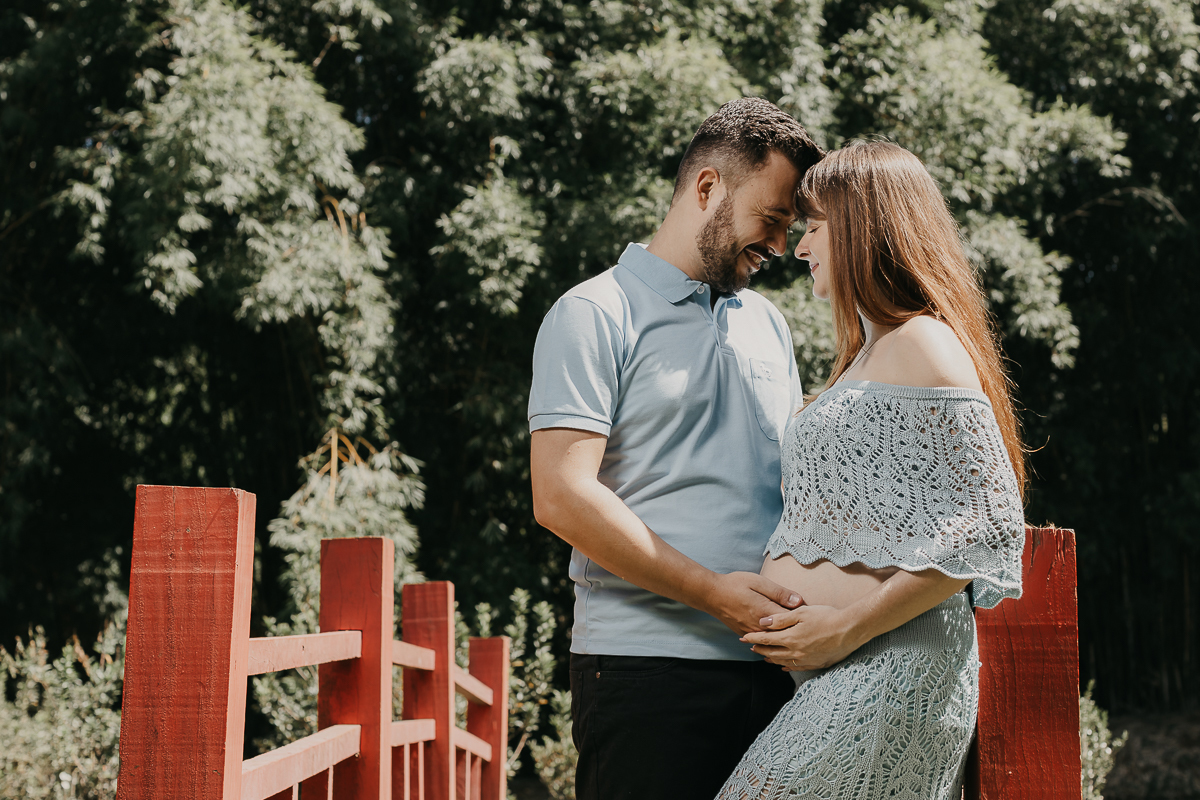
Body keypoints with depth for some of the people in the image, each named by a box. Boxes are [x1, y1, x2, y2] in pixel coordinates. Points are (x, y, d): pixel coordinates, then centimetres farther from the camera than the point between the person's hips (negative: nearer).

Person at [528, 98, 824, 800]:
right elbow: (562, 497, -12)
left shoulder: (769, 325, 21)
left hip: (773, 666, 6)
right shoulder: (595, 315, -1)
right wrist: (713, 592, -17)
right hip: (647, 665, -6)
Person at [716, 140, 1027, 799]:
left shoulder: (923, 345, -7)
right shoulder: (867, 355, 23)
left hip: (887, 666, -9)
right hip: (837, 677, 9)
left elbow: (985, 528, -15)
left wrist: (848, 626, -17)